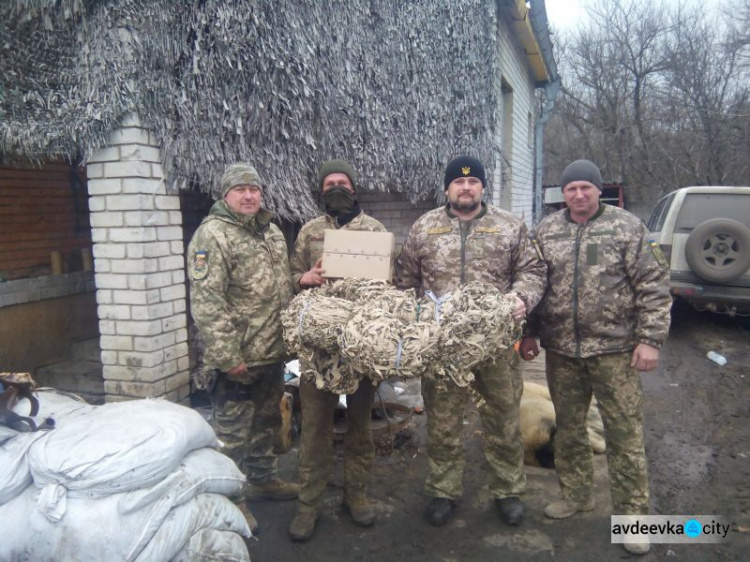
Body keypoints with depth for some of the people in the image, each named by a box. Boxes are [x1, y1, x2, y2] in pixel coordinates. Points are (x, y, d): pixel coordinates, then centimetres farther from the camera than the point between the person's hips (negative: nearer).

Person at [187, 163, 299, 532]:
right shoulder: (213, 235, -15)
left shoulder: (272, 232, 12)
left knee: (267, 422, 22)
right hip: (239, 358, -8)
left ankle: (262, 479, 40)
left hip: (273, 352, 8)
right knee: (232, 431, 6)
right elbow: (206, 302, -21)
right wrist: (227, 357, -23)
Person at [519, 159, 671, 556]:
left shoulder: (627, 227, -3)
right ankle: (575, 494, 35)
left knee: (625, 435, 4)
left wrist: (650, 340, -10)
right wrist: (529, 334, 8)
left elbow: (654, 286, -5)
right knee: (568, 429, 16)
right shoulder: (546, 231, 6)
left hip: (614, 349, -3)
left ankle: (631, 513, 20)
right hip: (561, 350, 4)